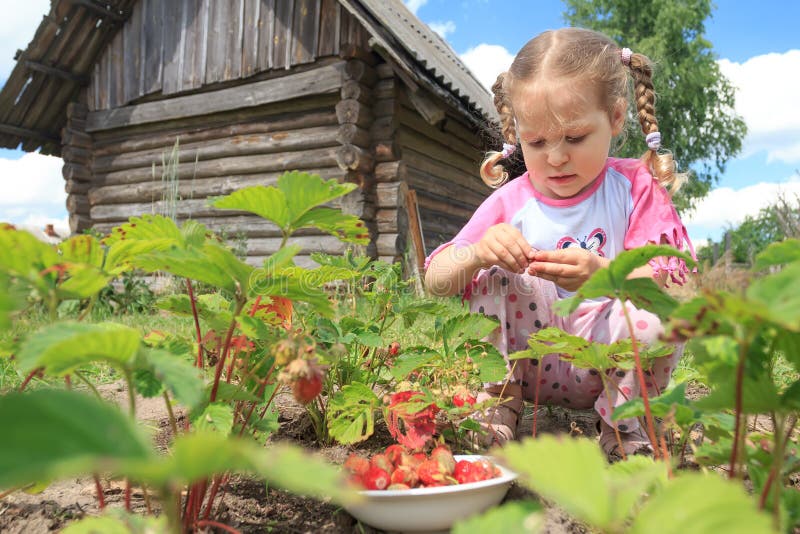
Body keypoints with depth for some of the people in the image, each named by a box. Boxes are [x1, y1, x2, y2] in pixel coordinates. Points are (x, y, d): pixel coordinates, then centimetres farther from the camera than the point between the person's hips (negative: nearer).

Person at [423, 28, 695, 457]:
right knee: (494, 267, -18)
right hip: (528, 362, 2)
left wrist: (603, 274, -36)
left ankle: (623, 422, -2)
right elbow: (434, 281, -8)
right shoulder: (509, 203, -2)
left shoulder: (636, 188, -4)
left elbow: (667, 282, -14)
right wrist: (475, 253, -30)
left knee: (655, 315, -30)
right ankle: (499, 400, -8)